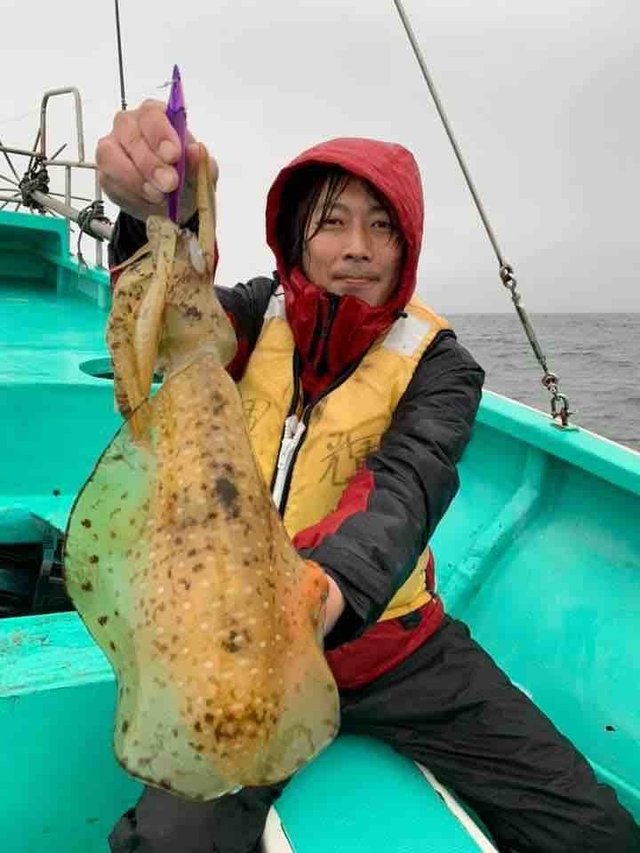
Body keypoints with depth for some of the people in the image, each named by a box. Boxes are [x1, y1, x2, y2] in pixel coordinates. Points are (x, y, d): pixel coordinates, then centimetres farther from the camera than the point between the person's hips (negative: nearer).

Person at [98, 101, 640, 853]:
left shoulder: (437, 364, -5)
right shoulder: (257, 316, 0)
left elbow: (405, 487, -23)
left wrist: (326, 593, -45)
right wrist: (161, 216, -44)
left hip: (392, 642, 1)